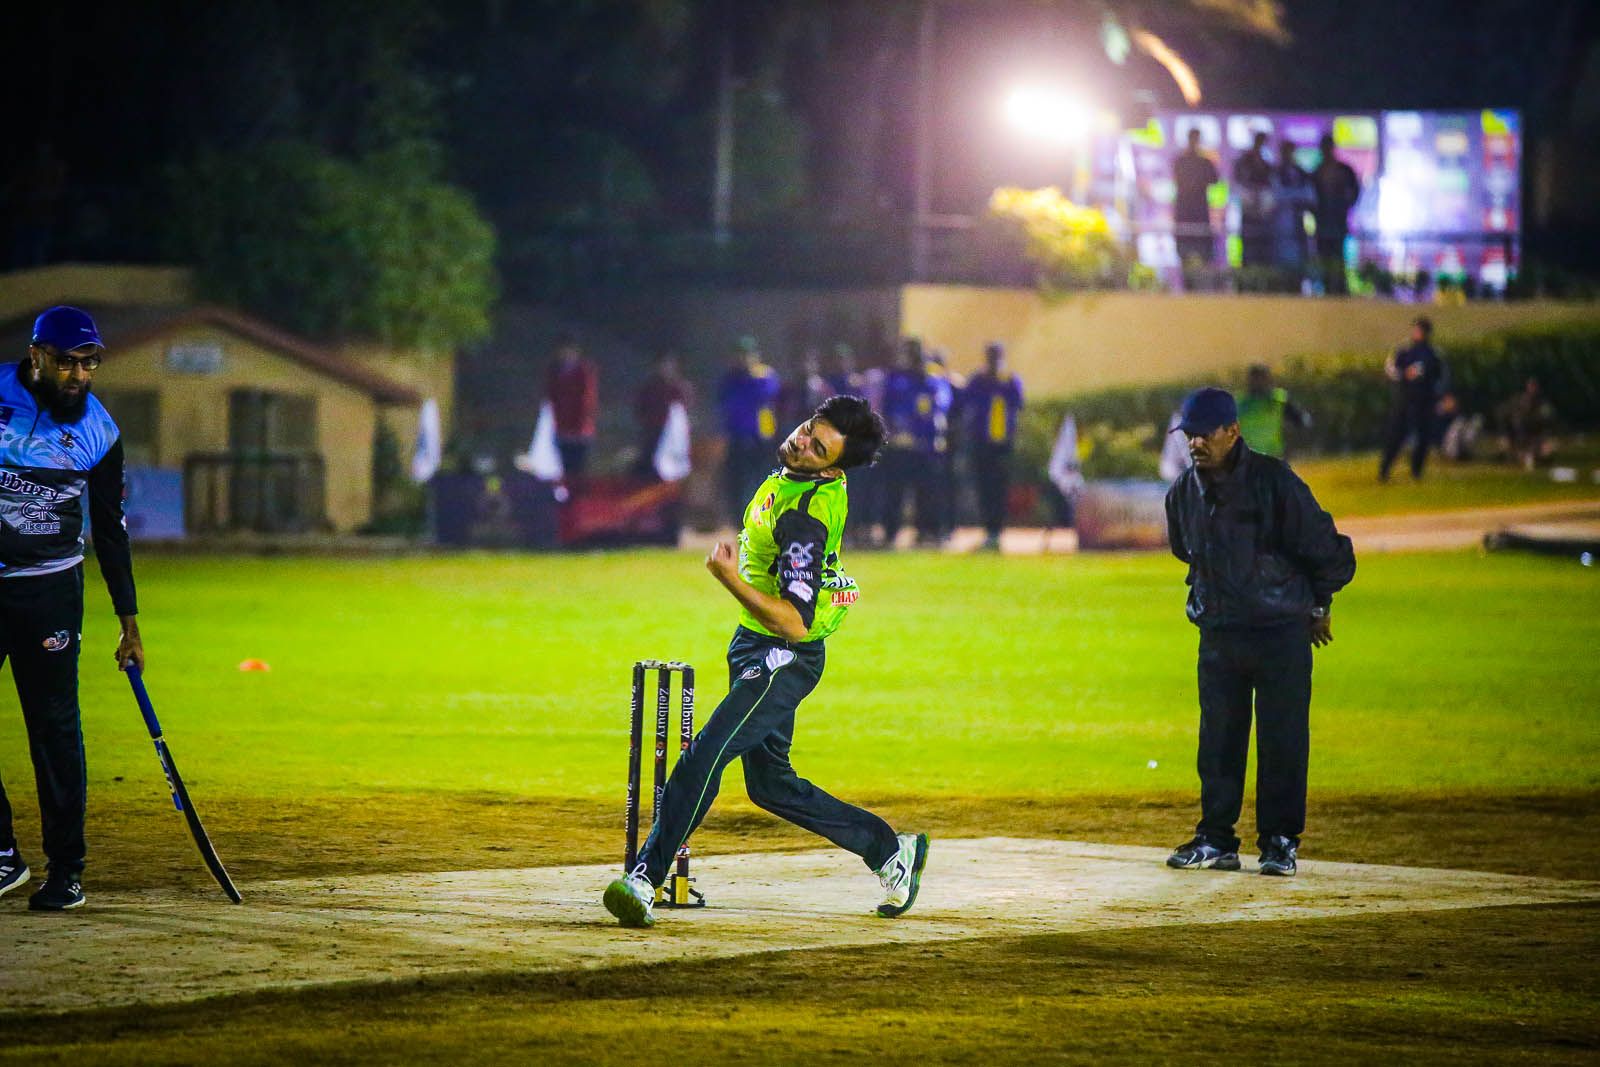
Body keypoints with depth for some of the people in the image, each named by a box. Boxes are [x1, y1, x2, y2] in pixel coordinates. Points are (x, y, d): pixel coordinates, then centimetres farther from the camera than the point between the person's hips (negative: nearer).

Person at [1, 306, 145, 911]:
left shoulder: (97, 429, 0)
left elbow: (109, 527, 7)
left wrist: (129, 622, 7)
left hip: (49, 587, 0)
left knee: (54, 722, -3)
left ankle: (66, 868, 3)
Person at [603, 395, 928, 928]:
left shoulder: (804, 519, -27)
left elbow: (795, 623, -32)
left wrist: (731, 579, -35)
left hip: (784, 657, -10)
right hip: (754, 645, 10)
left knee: (705, 755, -23)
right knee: (770, 785, 16)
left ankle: (645, 878, -28)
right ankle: (890, 850, 27)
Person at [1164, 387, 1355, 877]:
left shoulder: (1275, 482, -14)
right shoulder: (1184, 492, 2)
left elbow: (1330, 553, -6)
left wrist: (1316, 606, 6)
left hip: (1281, 633, -5)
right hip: (1217, 633, 5)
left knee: (1283, 742, -2)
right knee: (1218, 742, 8)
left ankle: (1280, 842, 6)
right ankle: (1216, 840, 16)